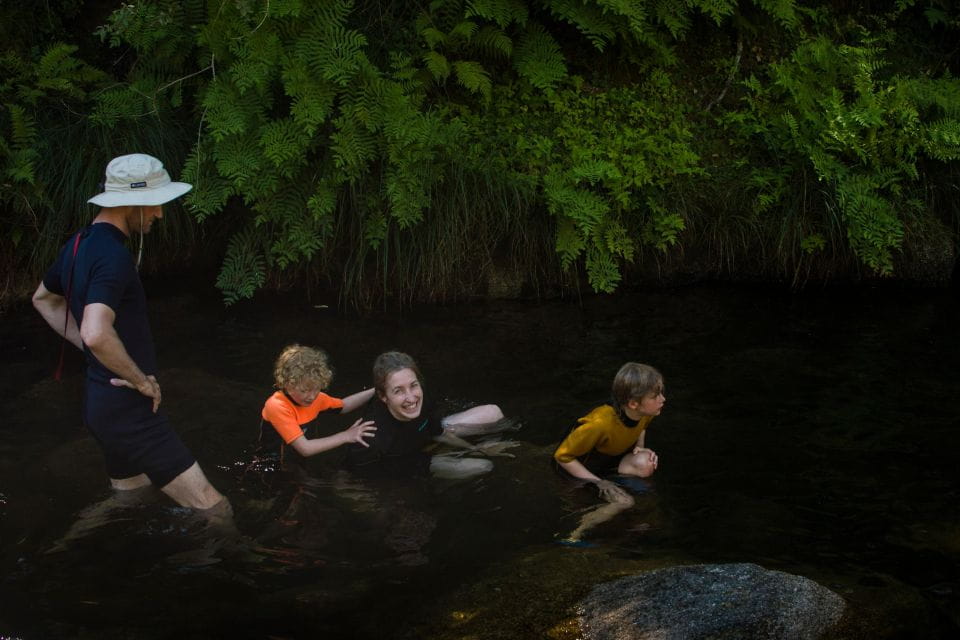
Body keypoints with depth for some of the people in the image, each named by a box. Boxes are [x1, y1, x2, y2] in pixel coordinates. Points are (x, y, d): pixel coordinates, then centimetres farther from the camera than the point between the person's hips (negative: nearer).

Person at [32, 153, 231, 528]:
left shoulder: (79, 244, 9)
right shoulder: (113, 255, -22)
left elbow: (43, 299, 28)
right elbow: (98, 334, -37)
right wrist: (143, 380, -21)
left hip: (101, 400, 10)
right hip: (127, 409, -10)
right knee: (214, 510, -11)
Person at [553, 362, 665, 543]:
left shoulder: (644, 413, -17)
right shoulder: (601, 424, -38)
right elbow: (562, 455, -27)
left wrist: (640, 448, -9)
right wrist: (598, 482, -27)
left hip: (612, 458, 6)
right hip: (579, 467, -6)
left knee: (645, 465, -23)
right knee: (623, 502, -24)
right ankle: (574, 535, -13)